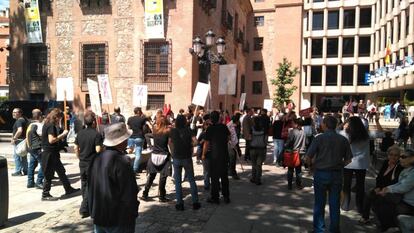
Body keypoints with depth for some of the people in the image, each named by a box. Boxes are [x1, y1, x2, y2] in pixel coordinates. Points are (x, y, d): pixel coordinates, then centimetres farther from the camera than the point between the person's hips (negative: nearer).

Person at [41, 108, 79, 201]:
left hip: (52, 153, 10)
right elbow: (51, 140, -24)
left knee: (61, 171, 14)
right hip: (50, 154, -10)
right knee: (49, 175, 1)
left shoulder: (47, 124, 13)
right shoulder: (51, 126, -16)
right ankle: (45, 195, 12)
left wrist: (60, 137, 9)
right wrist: (62, 135, -15)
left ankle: (68, 189, 22)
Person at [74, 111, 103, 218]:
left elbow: (76, 148, 8)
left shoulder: (80, 133, 3)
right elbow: (98, 150, -22)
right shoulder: (97, 135, -16)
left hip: (82, 164, 6)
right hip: (93, 164, -6)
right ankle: (84, 209, 5)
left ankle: (88, 205, 32)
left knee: (84, 184, 18)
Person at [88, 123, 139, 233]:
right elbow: (129, 194, -19)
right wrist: (131, 214, -6)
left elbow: (91, 188, 10)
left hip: (98, 218, 7)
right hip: (119, 220, -7)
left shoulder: (97, 159, 0)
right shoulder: (121, 161, -22)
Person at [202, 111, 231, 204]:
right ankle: (226, 197, 20)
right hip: (224, 154, 4)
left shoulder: (210, 129, -12)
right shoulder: (224, 127, -1)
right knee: (224, 176, 14)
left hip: (214, 155, -4)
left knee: (215, 176, 4)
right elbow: (228, 137, 13)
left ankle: (215, 197, 10)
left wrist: (203, 154, -1)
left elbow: (206, 143, -11)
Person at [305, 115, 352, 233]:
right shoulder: (343, 139, -1)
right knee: (335, 204, 12)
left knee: (319, 204, 9)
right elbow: (348, 159, 2)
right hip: (337, 174, 3)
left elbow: (308, 158, -14)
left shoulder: (319, 138, -11)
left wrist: (313, 165, 5)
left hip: (321, 173, -3)